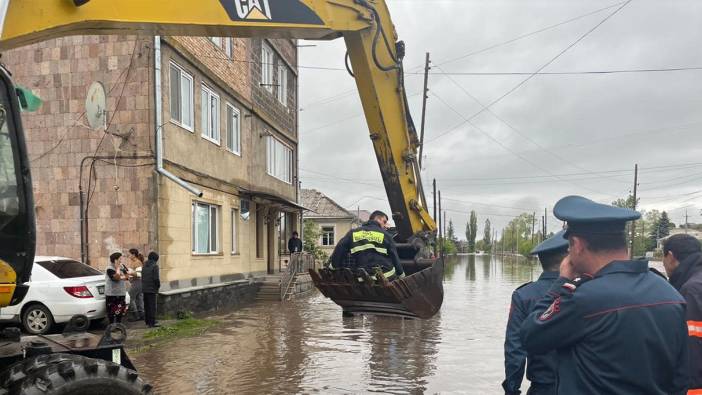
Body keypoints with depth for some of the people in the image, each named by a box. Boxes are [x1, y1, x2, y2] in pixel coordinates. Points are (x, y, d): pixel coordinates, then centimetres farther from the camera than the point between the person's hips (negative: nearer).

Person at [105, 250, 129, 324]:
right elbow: (116, 278, -26)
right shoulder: (110, 269, -13)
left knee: (121, 311, 13)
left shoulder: (122, 266, 8)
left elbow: (127, 276, 1)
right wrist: (117, 268, -19)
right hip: (112, 295, -7)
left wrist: (120, 277, -16)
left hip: (121, 294, 7)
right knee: (112, 312, -4)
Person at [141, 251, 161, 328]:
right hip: (152, 289, -7)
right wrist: (158, 286, -3)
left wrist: (144, 285, 16)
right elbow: (156, 278, -18)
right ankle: (152, 323, -3)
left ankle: (147, 321, 23)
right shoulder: (155, 266, -13)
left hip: (144, 289, 7)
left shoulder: (144, 265, 11)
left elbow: (142, 277, 13)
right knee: (152, 306, -3)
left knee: (146, 306, 15)